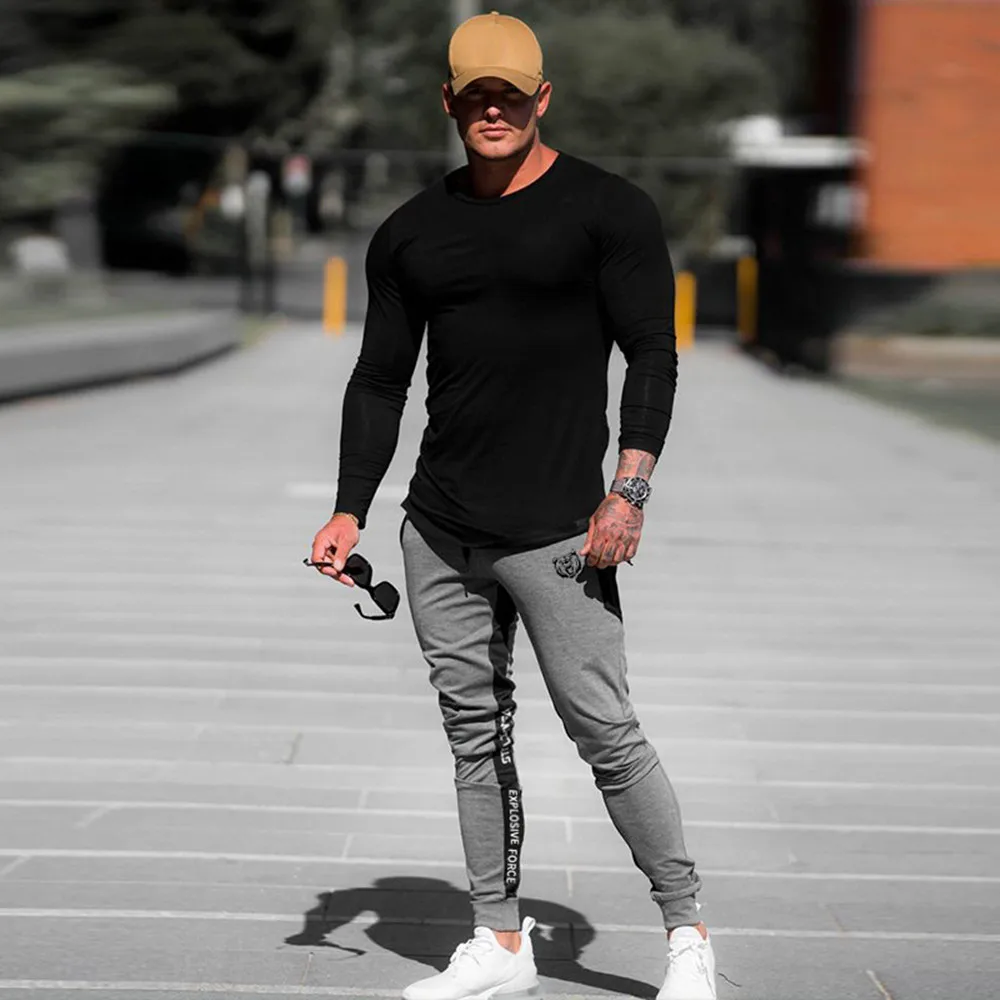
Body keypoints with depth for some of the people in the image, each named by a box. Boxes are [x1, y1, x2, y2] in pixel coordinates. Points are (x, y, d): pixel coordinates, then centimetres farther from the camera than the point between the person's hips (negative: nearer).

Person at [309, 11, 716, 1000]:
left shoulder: (608, 208, -1)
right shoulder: (409, 232, 12)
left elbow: (651, 356, -5)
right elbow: (379, 381, 16)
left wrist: (628, 491, -15)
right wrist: (350, 510, 7)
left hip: (556, 534, -5)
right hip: (438, 534, 5)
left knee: (606, 732, -6)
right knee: (475, 734, 8)